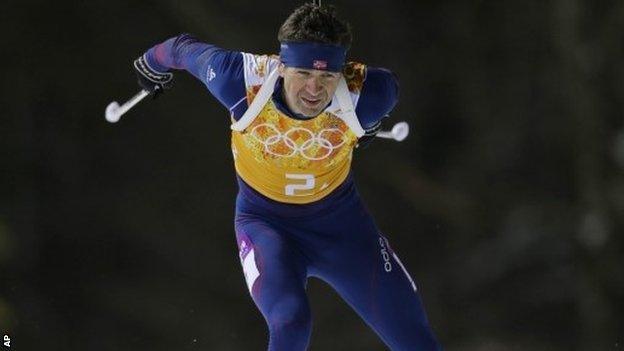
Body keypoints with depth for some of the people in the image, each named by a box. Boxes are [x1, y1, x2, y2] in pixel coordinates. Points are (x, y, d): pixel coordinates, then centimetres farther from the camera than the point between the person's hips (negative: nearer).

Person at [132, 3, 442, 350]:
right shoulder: (242, 80, -30)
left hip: (340, 217, 2)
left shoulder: (367, 94, -27)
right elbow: (185, 48, -9)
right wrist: (153, 63, 14)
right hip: (265, 222, -2)